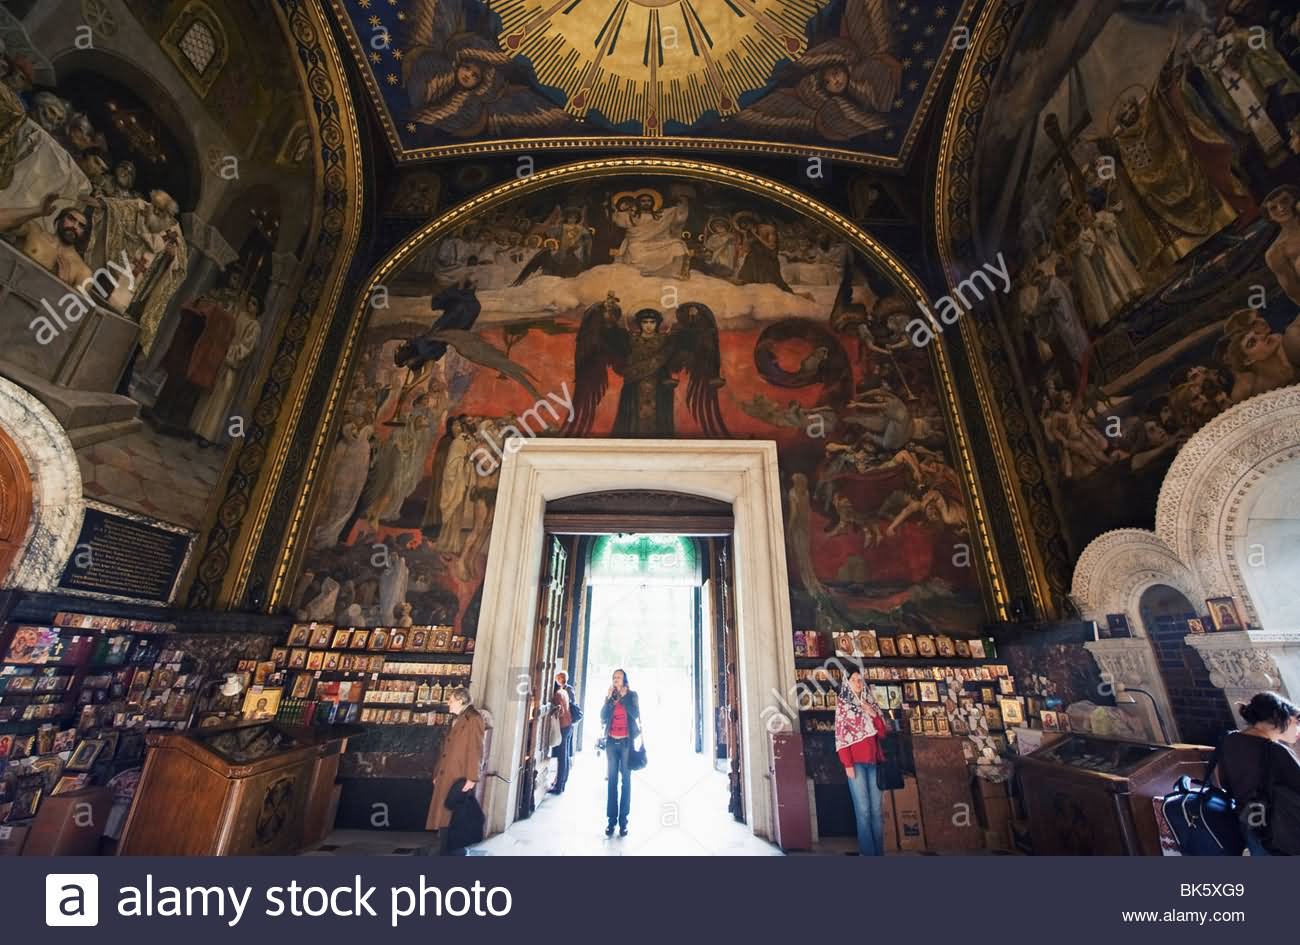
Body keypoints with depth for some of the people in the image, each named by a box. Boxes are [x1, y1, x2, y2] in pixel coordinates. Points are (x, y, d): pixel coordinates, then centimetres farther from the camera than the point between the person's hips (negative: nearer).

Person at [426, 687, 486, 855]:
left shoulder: (474, 719, -12)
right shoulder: (456, 720, 17)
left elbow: (476, 750, -17)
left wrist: (472, 778, -20)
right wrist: (437, 774, 18)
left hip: (460, 779, -9)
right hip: (446, 778, 9)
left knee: (453, 820, 0)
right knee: (444, 817, 13)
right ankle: (447, 851, 25)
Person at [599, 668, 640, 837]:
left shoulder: (631, 695, 2)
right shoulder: (609, 697, 9)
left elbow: (636, 714, -12)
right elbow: (602, 717, 1)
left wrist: (624, 697, -10)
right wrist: (609, 698, -7)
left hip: (626, 742, -2)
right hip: (611, 742, 2)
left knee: (626, 781, 0)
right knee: (612, 780, 3)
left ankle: (623, 820, 5)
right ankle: (611, 820, 7)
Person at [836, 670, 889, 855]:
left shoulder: (870, 704, 15)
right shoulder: (842, 705, 1)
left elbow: (883, 732, 12)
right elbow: (840, 736, -4)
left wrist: (873, 714, -5)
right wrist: (847, 764, -12)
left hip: (873, 760, 5)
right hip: (856, 761, -4)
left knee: (877, 809, 6)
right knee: (863, 809, -6)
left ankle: (879, 851, 13)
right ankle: (868, 852, 1)